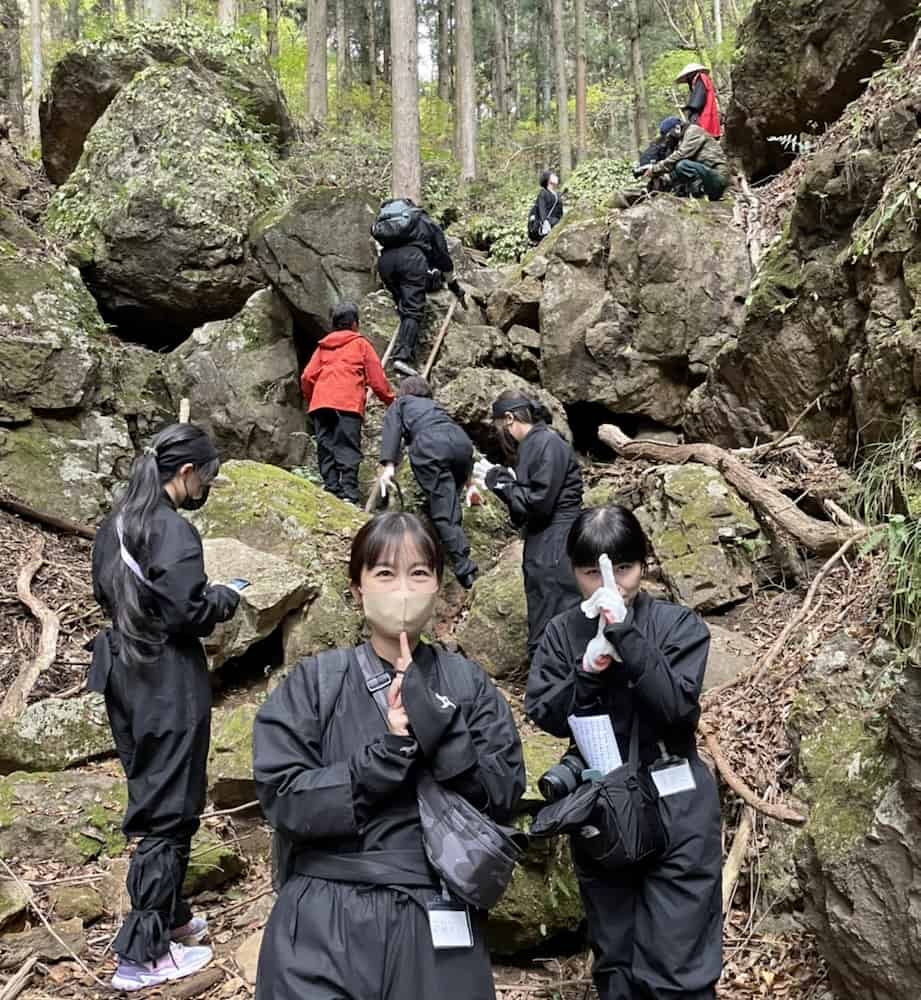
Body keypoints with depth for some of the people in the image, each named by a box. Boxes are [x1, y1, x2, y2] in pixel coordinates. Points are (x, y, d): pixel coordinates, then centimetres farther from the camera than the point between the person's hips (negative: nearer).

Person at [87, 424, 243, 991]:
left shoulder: (115, 525, 7)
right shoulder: (174, 532, -20)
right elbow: (190, 613, -22)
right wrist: (227, 598, -4)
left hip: (124, 678, 9)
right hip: (169, 688, -9)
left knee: (151, 801, 19)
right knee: (169, 815, 2)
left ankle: (169, 917, 33)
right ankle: (143, 954, 9)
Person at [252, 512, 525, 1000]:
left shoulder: (468, 683, 2)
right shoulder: (313, 682, -2)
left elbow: (503, 796, -5)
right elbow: (284, 801, -9)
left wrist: (433, 721, -17)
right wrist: (390, 752, -19)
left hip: (437, 923, 2)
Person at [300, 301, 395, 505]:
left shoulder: (323, 346, 23)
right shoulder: (360, 344, 13)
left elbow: (307, 377, 15)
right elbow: (376, 377, 9)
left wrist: (311, 400, 29)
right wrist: (389, 400, 20)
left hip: (320, 404, 4)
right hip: (348, 404, -4)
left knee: (326, 451, 5)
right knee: (348, 452, -9)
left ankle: (331, 491, 0)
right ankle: (349, 496, -18)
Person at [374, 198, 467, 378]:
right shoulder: (429, 224, 30)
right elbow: (444, 258, 31)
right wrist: (456, 289, 41)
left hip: (385, 259, 4)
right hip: (411, 257, -4)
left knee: (404, 307, 21)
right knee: (413, 310, -11)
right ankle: (403, 356, -26)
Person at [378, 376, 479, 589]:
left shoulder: (400, 404, 30)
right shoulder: (434, 405, 42)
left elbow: (392, 430, 9)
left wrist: (389, 465, -4)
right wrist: (467, 480, 51)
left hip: (429, 445, -4)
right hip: (462, 441, 5)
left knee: (443, 509, -7)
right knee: (451, 502, 20)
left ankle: (464, 568, -17)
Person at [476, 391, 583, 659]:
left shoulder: (548, 444, -14)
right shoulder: (532, 444, 14)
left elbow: (538, 502, -20)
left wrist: (498, 480, -11)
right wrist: (500, 479, 6)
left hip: (554, 551, -10)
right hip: (542, 549, 10)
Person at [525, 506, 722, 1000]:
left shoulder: (677, 624, -7)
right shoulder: (563, 632, 0)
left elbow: (676, 705, -20)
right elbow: (544, 715, -4)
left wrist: (626, 635, -26)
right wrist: (585, 675, -20)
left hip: (674, 810, -3)